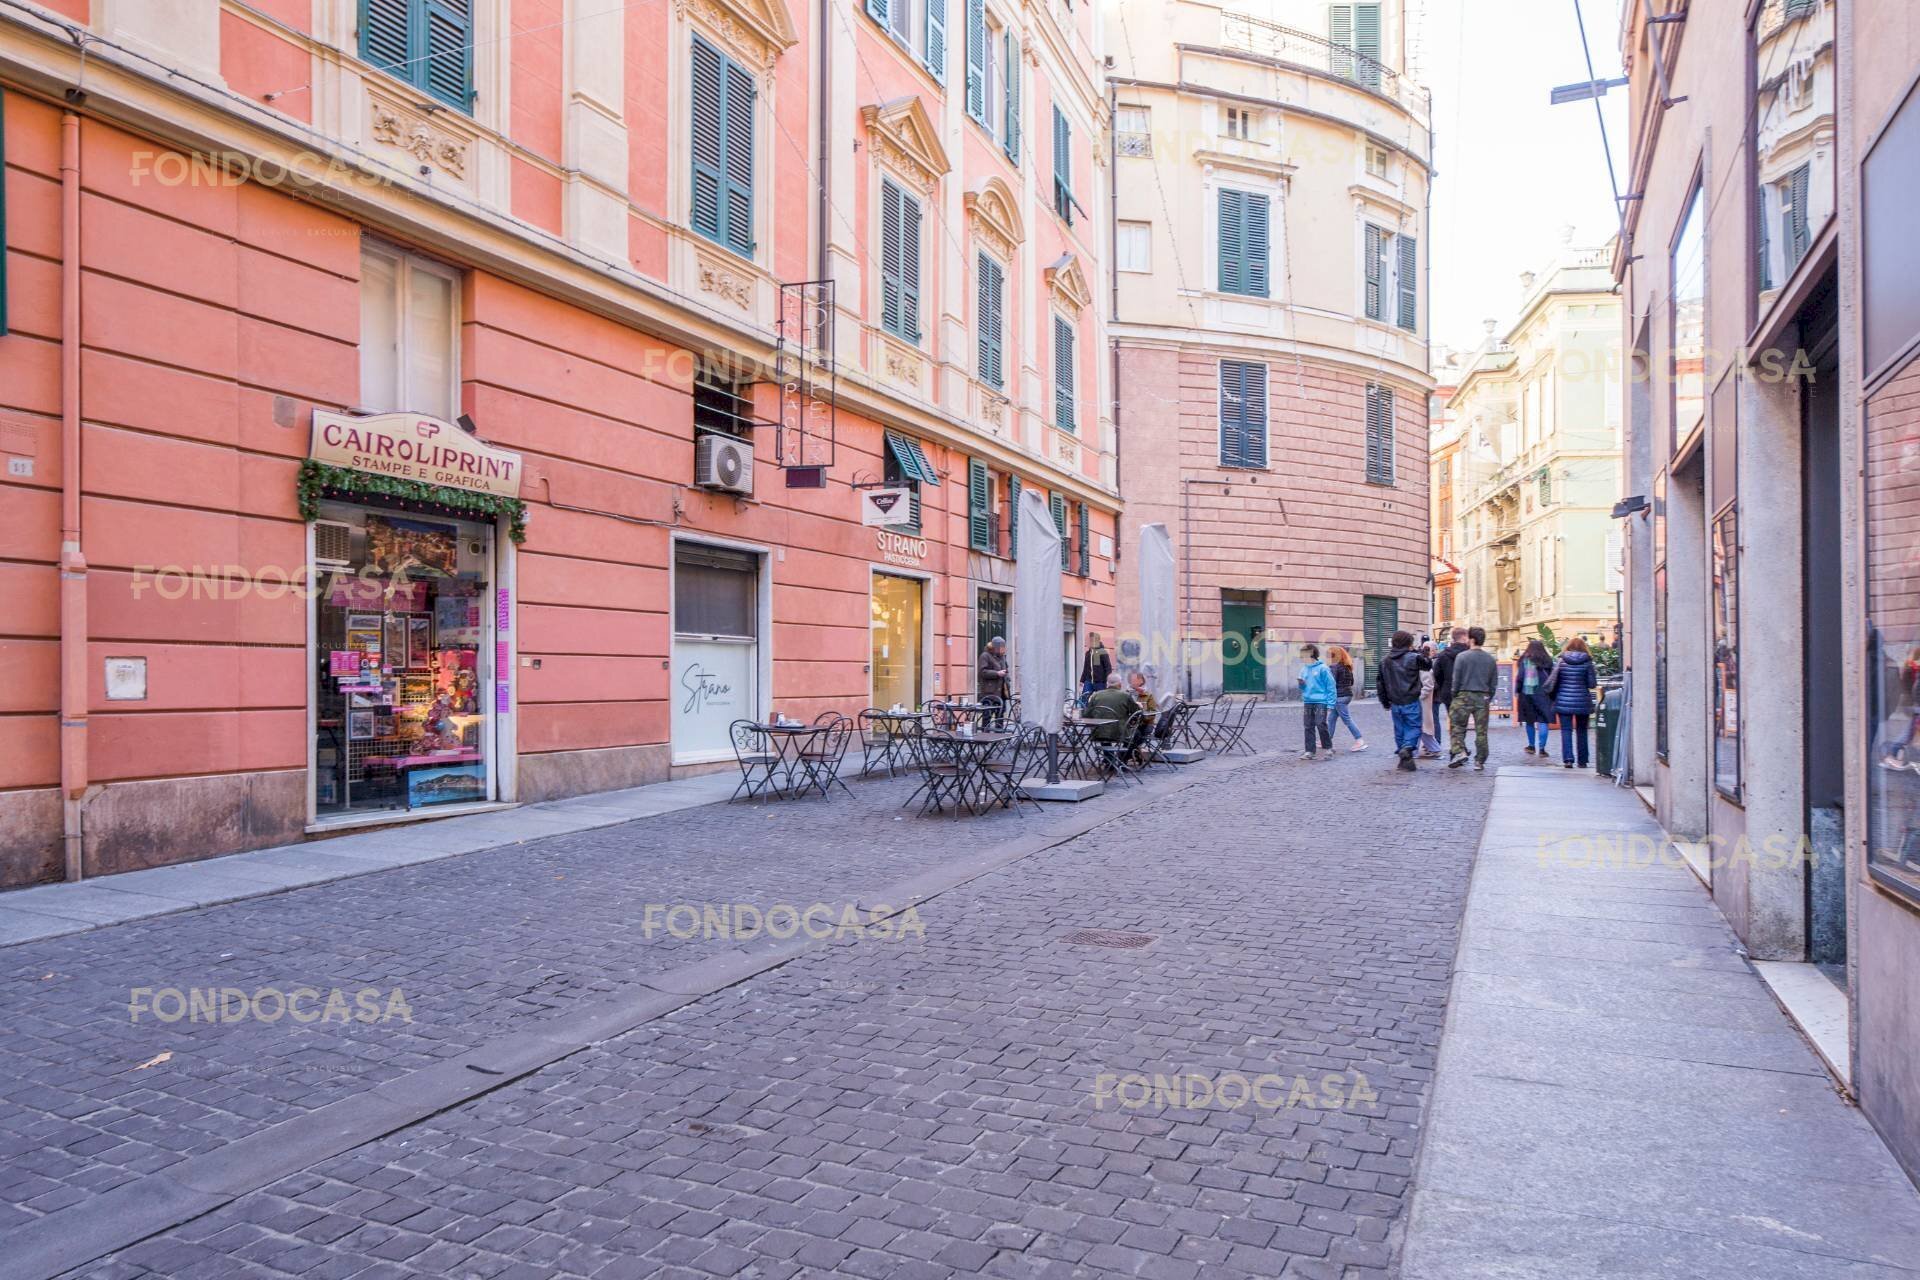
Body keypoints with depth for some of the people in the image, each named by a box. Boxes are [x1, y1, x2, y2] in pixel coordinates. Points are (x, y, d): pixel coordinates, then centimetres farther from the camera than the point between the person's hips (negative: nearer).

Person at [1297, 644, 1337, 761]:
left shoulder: (1322, 668, -7)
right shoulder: (1304, 669, 12)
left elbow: (1331, 686, -7)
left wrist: (1330, 705, -12)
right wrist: (1301, 684, -4)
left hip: (1321, 702, -6)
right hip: (1308, 702, 6)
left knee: (1321, 725, -13)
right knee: (1308, 727, 5)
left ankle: (1329, 748, 4)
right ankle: (1309, 752, 10)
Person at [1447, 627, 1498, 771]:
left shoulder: (1461, 656, -7)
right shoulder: (1490, 659, 6)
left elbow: (1456, 679, -8)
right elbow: (1494, 682, 9)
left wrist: (1454, 696, 3)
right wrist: (1489, 698, 16)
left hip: (1464, 696, -4)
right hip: (1483, 697, 4)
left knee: (1457, 726, 5)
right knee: (1481, 730, 6)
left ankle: (1459, 752, -12)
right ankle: (1480, 761, 9)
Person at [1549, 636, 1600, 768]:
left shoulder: (1561, 661, -1)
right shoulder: (1587, 662, -3)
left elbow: (1553, 681, -2)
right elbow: (1592, 684, -4)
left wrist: (1553, 697, 10)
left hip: (1563, 702, -1)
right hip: (1582, 702, 1)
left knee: (1566, 730, 1)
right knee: (1581, 731, 12)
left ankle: (1568, 758, -13)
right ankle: (1582, 761, 16)